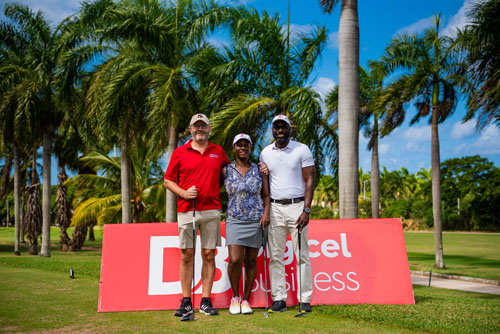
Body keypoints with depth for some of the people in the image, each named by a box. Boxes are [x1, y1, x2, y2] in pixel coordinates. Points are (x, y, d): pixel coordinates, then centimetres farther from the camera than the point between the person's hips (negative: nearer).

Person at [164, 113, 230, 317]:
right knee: (186, 255, 2)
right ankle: (186, 302, 11)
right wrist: (184, 193, -9)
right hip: (186, 210, -1)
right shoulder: (180, 153, 6)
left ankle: (206, 301, 11)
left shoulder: (218, 151, 12)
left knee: (209, 255, 3)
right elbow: (168, 181, 8)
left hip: (211, 210, 1)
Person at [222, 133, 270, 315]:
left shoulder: (259, 170, 7)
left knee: (251, 262, 4)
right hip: (234, 220, -1)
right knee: (235, 260, -12)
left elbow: (266, 195, 8)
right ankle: (235, 297, 11)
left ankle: (246, 300, 17)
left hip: (256, 220, 1)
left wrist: (266, 213, -7)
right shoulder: (225, 170, 5)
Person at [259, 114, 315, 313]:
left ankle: (304, 300, 4)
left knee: (302, 255, -2)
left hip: (297, 206, -3)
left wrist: (306, 210, -12)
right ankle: (279, 298, 11)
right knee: (275, 256, 4)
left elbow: (309, 180, -2)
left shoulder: (302, 150, 1)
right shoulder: (265, 153, 11)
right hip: (274, 208, 3)